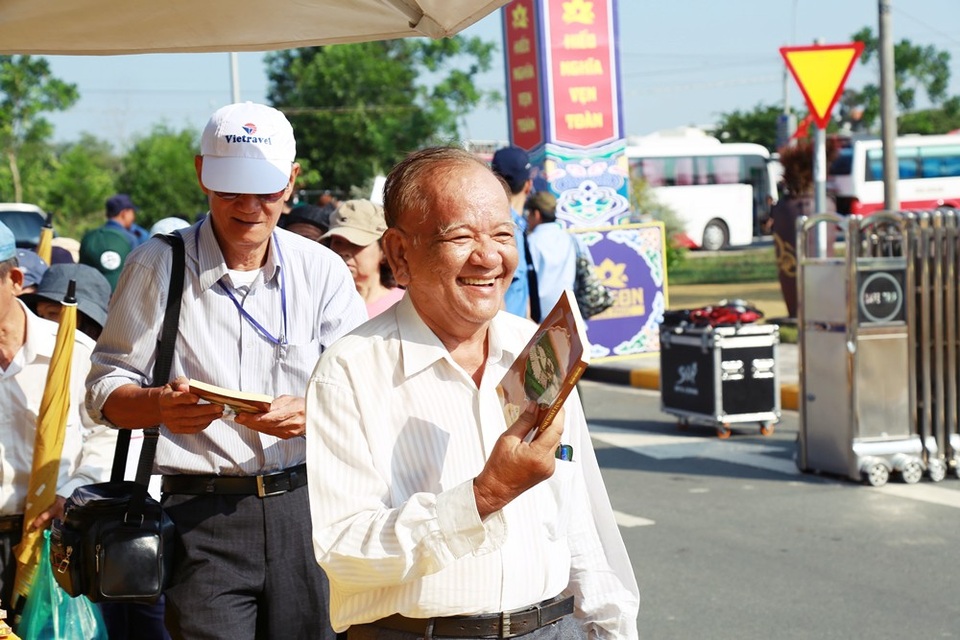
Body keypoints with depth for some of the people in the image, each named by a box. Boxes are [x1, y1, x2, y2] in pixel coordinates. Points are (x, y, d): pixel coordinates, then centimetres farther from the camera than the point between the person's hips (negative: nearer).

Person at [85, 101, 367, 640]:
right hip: (202, 510, -2)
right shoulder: (158, 266, 2)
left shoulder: (322, 269, 6)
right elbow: (105, 388, 3)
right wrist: (160, 405, -19)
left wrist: (311, 413, -20)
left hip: (305, 501, 2)